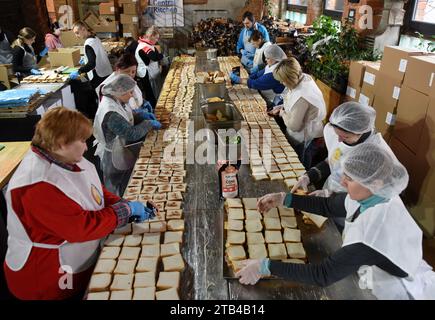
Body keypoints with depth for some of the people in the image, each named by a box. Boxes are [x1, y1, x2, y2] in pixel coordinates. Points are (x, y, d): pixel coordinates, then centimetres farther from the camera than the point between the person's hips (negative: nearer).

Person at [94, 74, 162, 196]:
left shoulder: (116, 100, -6)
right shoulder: (111, 114, -33)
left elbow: (127, 118, 11)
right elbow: (131, 134, -31)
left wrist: (142, 116, -5)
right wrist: (149, 124, -19)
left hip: (121, 151, 9)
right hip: (116, 158, -9)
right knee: (119, 192, 14)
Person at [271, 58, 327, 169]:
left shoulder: (302, 97, -36)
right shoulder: (304, 78, -8)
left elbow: (294, 126, -27)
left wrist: (283, 113, -10)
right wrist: (283, 106, 1)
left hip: (305, 141, -9)